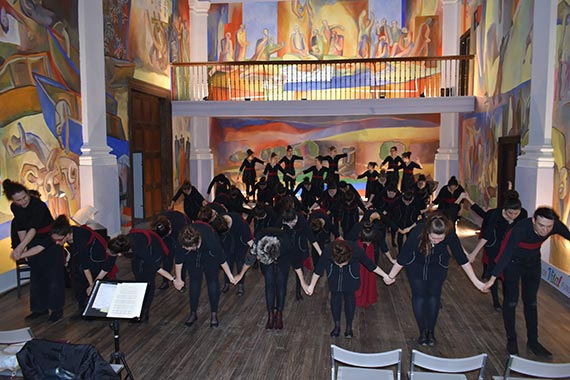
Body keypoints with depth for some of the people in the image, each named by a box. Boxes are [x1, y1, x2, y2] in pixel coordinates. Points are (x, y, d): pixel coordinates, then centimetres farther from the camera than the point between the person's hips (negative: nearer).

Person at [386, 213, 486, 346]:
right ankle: (422, 331, 16)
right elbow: (402, 258, -27)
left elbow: (462, 258, -20)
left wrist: (476, 282, -16)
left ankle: (431, 331, 21)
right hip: (416, 266, -1)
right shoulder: (417, 233, -39)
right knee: (418, 296, 0)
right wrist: (390, 276, -19)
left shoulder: (450, 234, -33)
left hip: (438, 268, 2)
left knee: (434, 296, 5)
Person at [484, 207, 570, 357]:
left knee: (531, 302, 12)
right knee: (511, 301, -1)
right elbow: (506, 254, -38)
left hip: (533, 262, 4)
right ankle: (511, 340, 15)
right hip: (512, 262, -4)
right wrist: (493, 278, -38)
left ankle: (533, 341, 24)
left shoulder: (557, 226, -26)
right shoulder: (520, 230, -39)